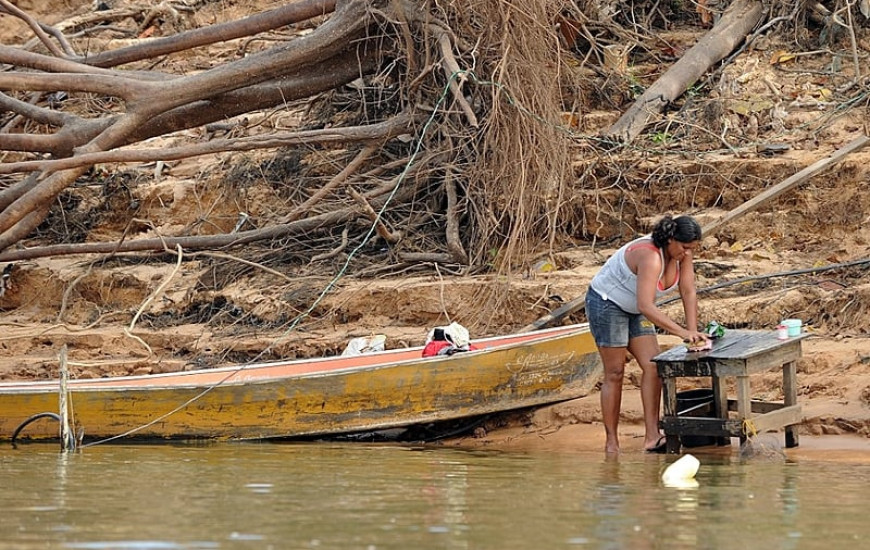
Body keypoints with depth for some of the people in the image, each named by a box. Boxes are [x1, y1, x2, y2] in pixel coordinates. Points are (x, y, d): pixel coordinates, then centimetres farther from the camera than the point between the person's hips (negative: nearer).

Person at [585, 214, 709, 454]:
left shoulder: (681, 253, -11)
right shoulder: (650, 257, -36)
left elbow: (688, 292, -8)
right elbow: (646, 306, -44)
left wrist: (693, 331, -18)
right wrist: (682, 332, -46)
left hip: (633, 309, 8)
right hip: (606, 303, -8)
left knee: (653, 366, -4)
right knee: (615, 373, -6)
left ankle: (652, 438, -7)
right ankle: (611, 443, 0)